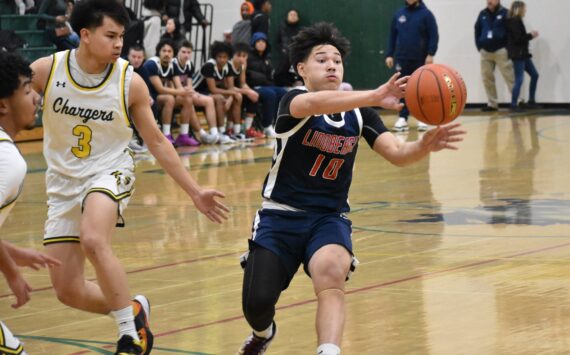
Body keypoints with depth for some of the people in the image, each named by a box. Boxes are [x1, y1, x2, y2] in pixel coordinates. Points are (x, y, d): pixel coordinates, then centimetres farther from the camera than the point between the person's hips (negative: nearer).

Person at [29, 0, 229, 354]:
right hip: (63, 182, 3)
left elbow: (157, 142, -1)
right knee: (68, 291, 2)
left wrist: (195, 191, 0)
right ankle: (133, 310, 30)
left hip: (109, 173, -3)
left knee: (93, 240, -35)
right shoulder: (46, 70, -13)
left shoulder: (130, 82, -12)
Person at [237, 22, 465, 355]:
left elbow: (397, 154, -10)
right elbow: (316, 103, -38)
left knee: (332, 273, -30)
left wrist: (425, 145, -34)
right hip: (281, 215, -2)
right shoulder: (293, 101, -13)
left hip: (329, 216, 2)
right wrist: (375, 96, -54)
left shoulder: (358, 112, 0)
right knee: (257, 304, -7)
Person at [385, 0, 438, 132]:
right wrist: (389, 55, 6)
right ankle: (403, 118, 7)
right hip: (402, 58, 3)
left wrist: (430, 54, -13)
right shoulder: (399, 14, 7)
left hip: (421, 59, -3)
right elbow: (392, 36, 11)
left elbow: (434, 36, -6)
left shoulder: (426, 14, -3)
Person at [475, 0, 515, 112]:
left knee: (509, 77, -8)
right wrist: (479, 46, 10)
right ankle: (492, 103, 15)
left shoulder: (505, 13, -5)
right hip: (485, 51, 5)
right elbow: (477, 30, 18)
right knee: (487, 78, 7)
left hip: (500, 50, -5)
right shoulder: (483, 14, 9)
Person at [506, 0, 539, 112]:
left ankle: (531, 101, 18)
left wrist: (530, 35, 4)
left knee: (534, 75, 13)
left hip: (523, 54, 10)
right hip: (518, 54, -10)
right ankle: (513, 105, -5)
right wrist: (530, 35, -8)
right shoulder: (515, 21, -14)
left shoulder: (516, 21, 15)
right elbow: (518, 39, -20)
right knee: (519, 80, -9)